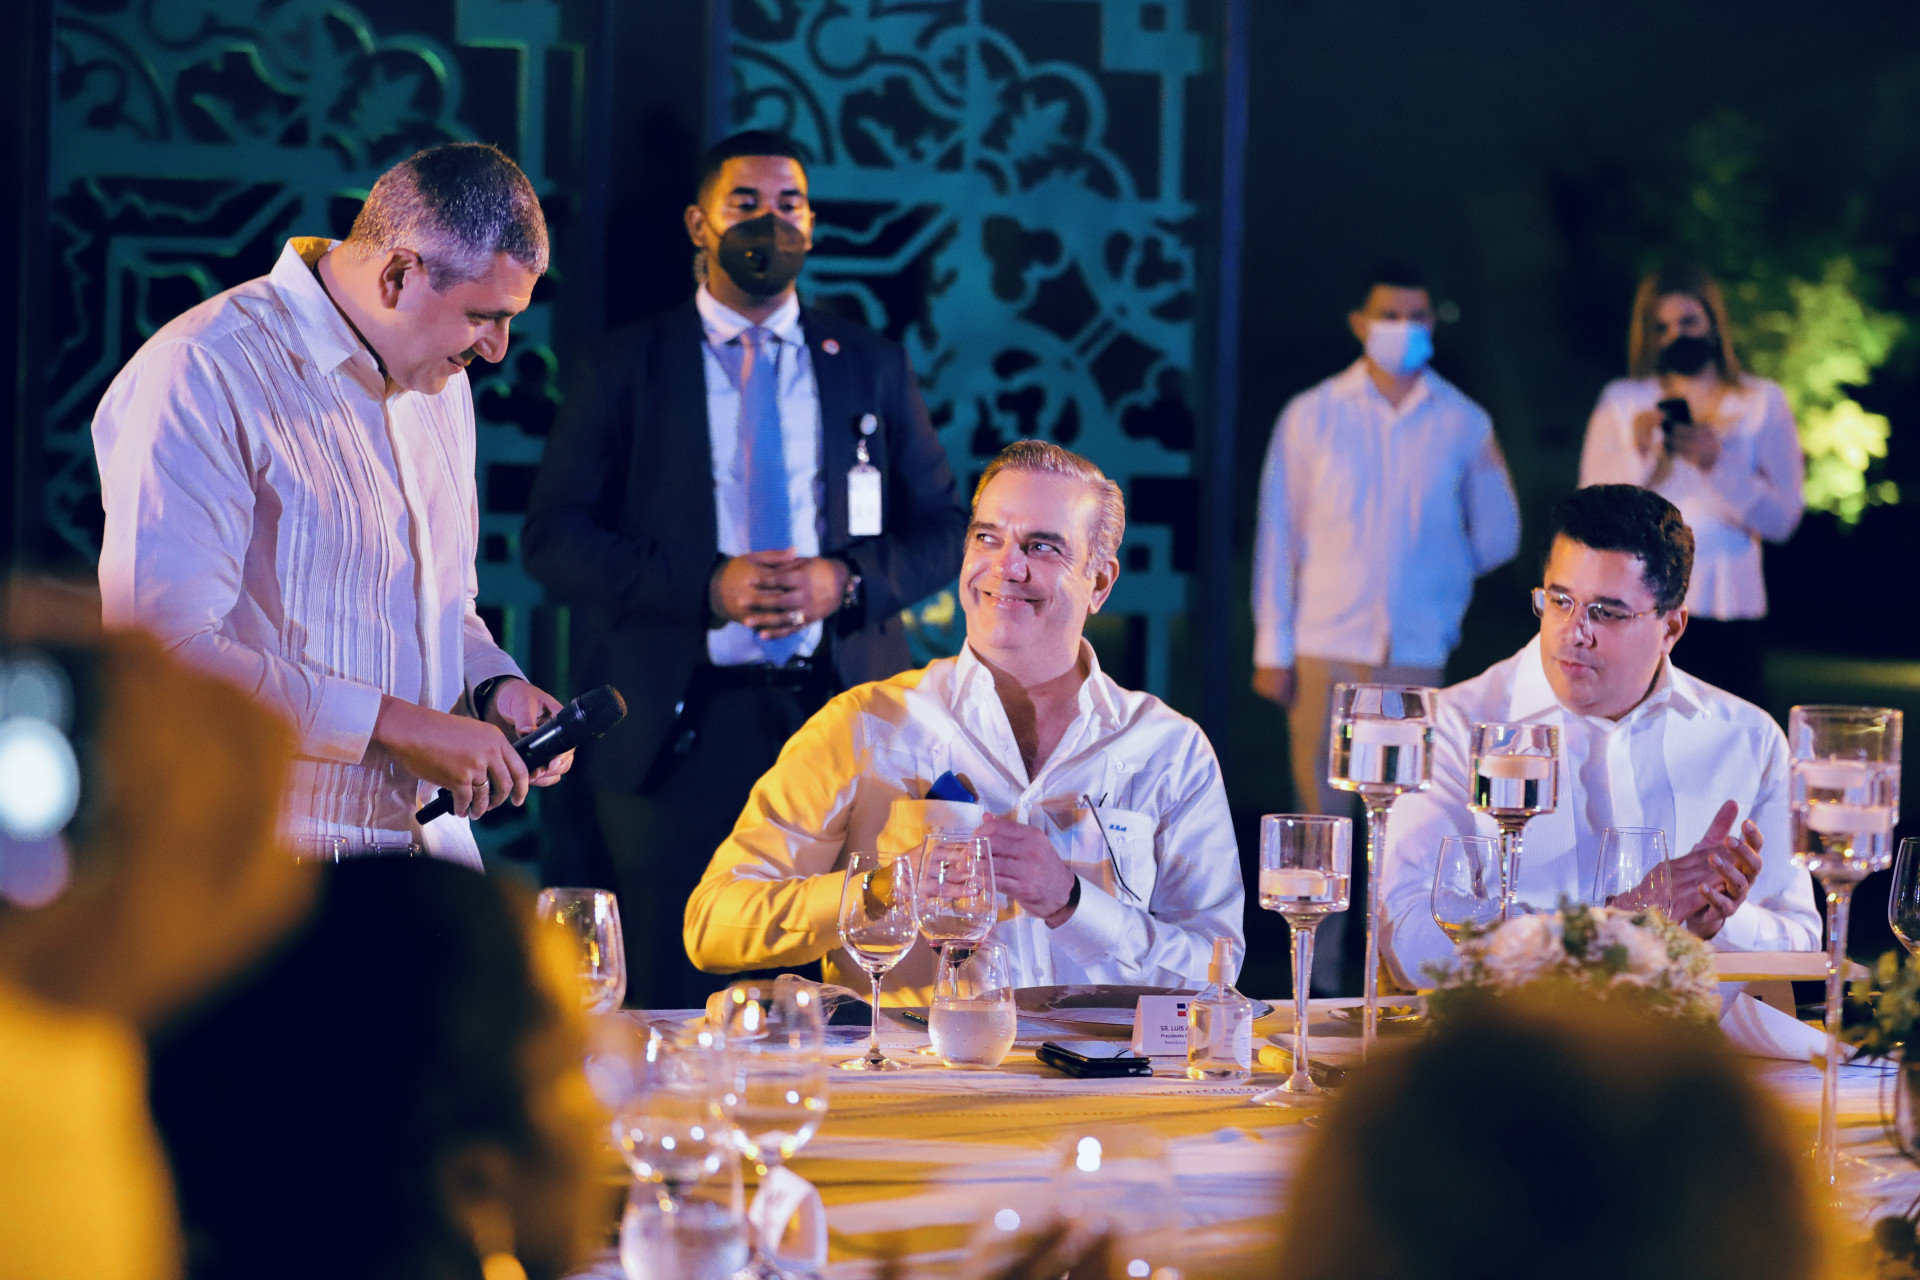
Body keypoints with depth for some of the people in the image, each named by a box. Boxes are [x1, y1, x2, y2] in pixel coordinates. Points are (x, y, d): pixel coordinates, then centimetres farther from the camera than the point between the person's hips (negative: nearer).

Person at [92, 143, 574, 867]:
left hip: (425, 832, 8)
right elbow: (166, 650, -22)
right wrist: (397, 724, -21)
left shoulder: (441, 384, 15)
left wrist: (492, 687, 4)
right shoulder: (199, 377, -14)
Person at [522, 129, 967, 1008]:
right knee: (675, 1009, -1)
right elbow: (553, 538, -1)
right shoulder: (624, 367, 7)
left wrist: (847, 580, -9)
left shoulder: (871, 366, 14)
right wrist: (708, 587, -14)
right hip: (678, 729, -2)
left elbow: (942, 530, 13)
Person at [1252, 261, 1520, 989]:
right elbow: (1278, 536, 2)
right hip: (1325, 649, -1)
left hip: (1418, 653, 1)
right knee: (1321, 819, -1)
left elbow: (1498, 534, 17)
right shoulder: (1310, 417, 3)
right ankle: (1318, 980, 5)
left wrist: (1436, 576, 9)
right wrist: (1272, 647, -1)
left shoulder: (1463, 424, 5)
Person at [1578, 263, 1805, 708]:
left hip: (1725, 609, 0)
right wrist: (1638, 453, -11)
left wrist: (1718, 462, -12)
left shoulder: (1763, 403, 11)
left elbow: (1782, 520, 0)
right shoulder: (1621, 402, 13)